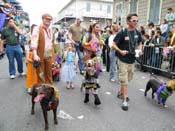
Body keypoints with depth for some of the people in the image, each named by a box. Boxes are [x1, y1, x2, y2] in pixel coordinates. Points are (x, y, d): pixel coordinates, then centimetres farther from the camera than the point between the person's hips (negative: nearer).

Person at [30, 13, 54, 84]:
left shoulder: (50, 30, 17)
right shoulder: (37, 29, -8)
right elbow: (34, 42, -20)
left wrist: (52, 54, 15)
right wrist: (35, 55, -31)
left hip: (49, 56, 7)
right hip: (40, 56, -6)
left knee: (49, 74, 14)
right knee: (40, 74, 4)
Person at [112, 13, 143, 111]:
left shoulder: (137, 33, 2)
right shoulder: (122, 32, -13)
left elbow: (140, 43, 17)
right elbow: (114, 44, -10)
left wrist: (140, 50, -3)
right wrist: (120, 51, -24)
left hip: (132, 60, 6)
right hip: (123, 60, -6)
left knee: (128, 79, 18)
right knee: (124, 80, -1)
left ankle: (121, 93, 40)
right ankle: (125, 100, 8)